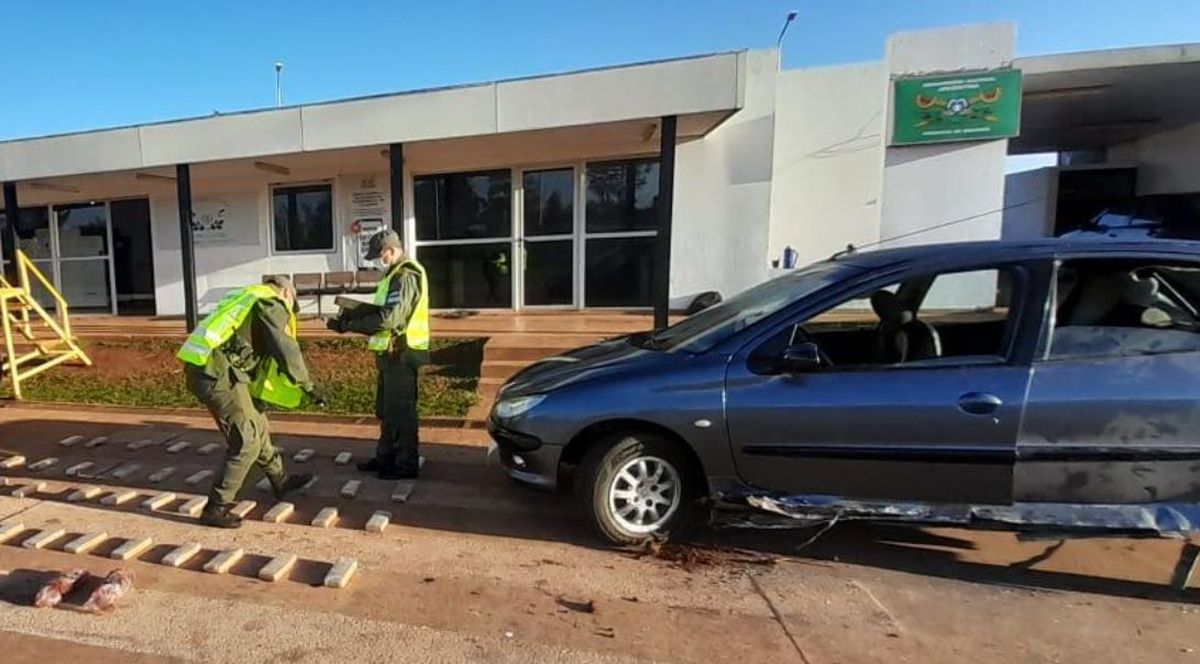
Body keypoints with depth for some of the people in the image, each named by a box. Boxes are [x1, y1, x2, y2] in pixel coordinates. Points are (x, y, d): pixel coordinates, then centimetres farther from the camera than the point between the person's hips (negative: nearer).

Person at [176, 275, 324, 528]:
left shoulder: (244, 297, 24)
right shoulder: (272, 304, -4)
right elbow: (285, 349, -12)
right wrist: (308, 386, -4)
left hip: (201, 368, 10)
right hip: (217, 373, -10)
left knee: (255, 423, 21)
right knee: (246, 442, -1)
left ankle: (280, 480, 35)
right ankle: (216, 509, 8)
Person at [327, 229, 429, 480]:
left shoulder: (406, 276, -17)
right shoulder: (395, 274, 18)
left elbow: (388, 318, -25)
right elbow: (378, 308, 16)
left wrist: (350, 326, -20)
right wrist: (352, 313, 0)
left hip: (401, 353, -10)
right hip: (390, 352, 10)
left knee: (400, 410, -2)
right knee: (385, 409, 18)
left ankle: (407, 465, 9)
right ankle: (386, 456, 31)